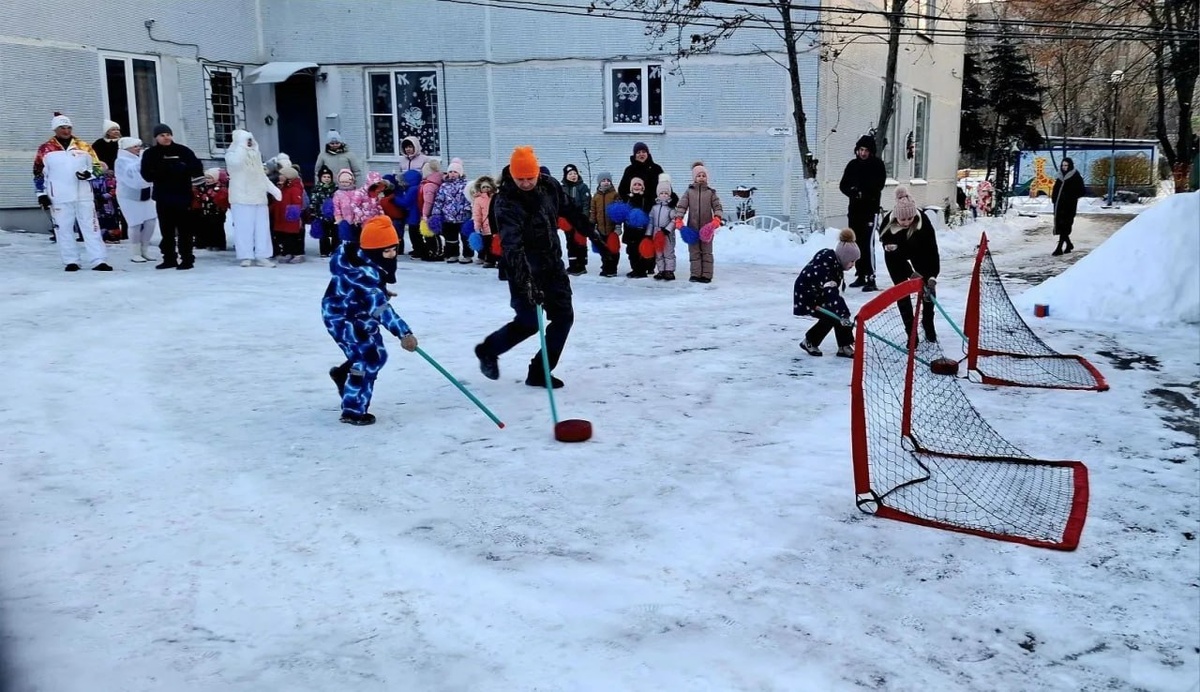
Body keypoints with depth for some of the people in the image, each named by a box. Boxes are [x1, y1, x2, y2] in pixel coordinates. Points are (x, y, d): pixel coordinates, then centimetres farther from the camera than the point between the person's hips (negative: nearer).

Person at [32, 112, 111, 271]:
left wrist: (89, 173, -11)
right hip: (59, 197, -1)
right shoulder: (45, 149, 3)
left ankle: (99, 261, -3)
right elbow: (38, 173, 6)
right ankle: (70, 261, 11)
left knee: (91, 227, -2)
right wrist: (41, 193, 1)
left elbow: (96, 166, 11)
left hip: (84, 195, 1)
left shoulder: (83, 146, 7)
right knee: (64, 229, 3)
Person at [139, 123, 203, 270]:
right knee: (166, 230, 10)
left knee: (184, 229, -2)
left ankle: (187, 259, 1)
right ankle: (169, 259, 19)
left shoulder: (183, 151, 1)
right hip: (162, 196, 3)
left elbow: (196, 166, -5)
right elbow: (147, 174, -3)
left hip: (182, 195, -3)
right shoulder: (150, 154, 6)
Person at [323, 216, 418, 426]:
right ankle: (353, 411, -6)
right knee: (368, 358, -14)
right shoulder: (363, 273, -36)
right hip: (342, 317, -10)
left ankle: (342, 373, 41)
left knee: (377, 354, 16)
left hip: (359, 314, 10)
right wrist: (403, 332, -53)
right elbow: (380, 307, -44)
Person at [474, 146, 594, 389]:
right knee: (529, 321, -6)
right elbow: (511, 243, -32)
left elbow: (570, 210, 16)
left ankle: (540, 372, 11)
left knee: (564, 317, 2)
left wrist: (591, 232, 23)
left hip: (552, 262, 6)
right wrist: (523, 275, -43)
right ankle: (488, 350, 21)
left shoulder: (550, 186, -3)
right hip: (525, 268, -6)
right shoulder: (505, 202, -21)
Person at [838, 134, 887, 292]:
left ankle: (871, 279, -14)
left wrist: (862, 193, -20)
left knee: (867, 244, -14)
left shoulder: (877, 165, -2)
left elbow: (878, 186, -11)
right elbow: (843, 185, 7)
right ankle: (860, 276, 20)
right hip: (854, 209, 5)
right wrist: (853, 192, -12)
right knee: (856, 244, 9)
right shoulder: (853, 165, 10)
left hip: (870, 210, -5)